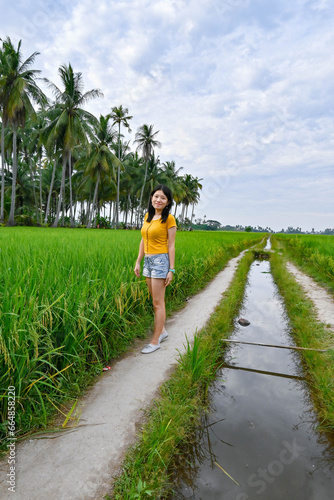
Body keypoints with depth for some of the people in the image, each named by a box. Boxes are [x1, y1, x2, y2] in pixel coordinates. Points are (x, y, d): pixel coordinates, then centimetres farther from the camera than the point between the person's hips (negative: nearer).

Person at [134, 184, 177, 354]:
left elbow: (171, 246, -9)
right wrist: (138, 262, 13)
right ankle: (162, 331, 33)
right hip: (148, 260, 7)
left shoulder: (169, 219, -8)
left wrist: (171, 270, -11)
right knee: (155, 300, 16)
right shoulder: (147, 216, 11)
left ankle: (155, 341, 11)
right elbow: (143, 241, 14)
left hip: (160, 260, -7)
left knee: (158, 302, 0)